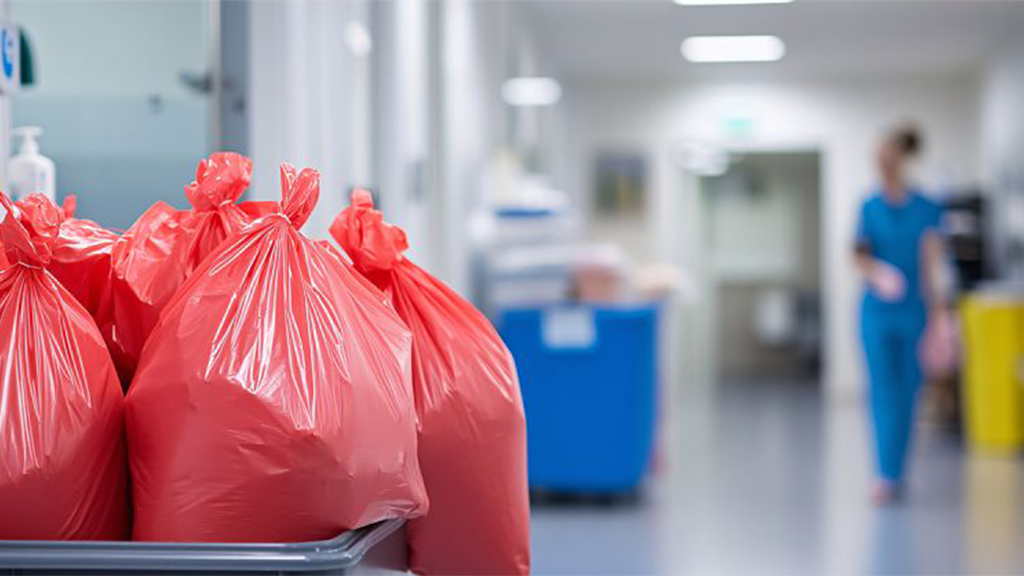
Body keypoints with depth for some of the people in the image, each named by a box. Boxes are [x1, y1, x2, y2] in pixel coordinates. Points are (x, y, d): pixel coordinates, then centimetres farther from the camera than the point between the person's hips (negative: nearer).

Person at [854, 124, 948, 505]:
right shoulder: (870, 207, 4)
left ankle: (896, 475, 17)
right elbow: (861, 255, -3)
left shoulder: (927, 209, -2)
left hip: (914, 312, 0)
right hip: (877, 313, 1)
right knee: (882, 392, -7)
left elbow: (931, 263, -5)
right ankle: (887, 477, -8)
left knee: (906, 395, 5)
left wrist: (937, 313, -9)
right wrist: (878, 273, -25)